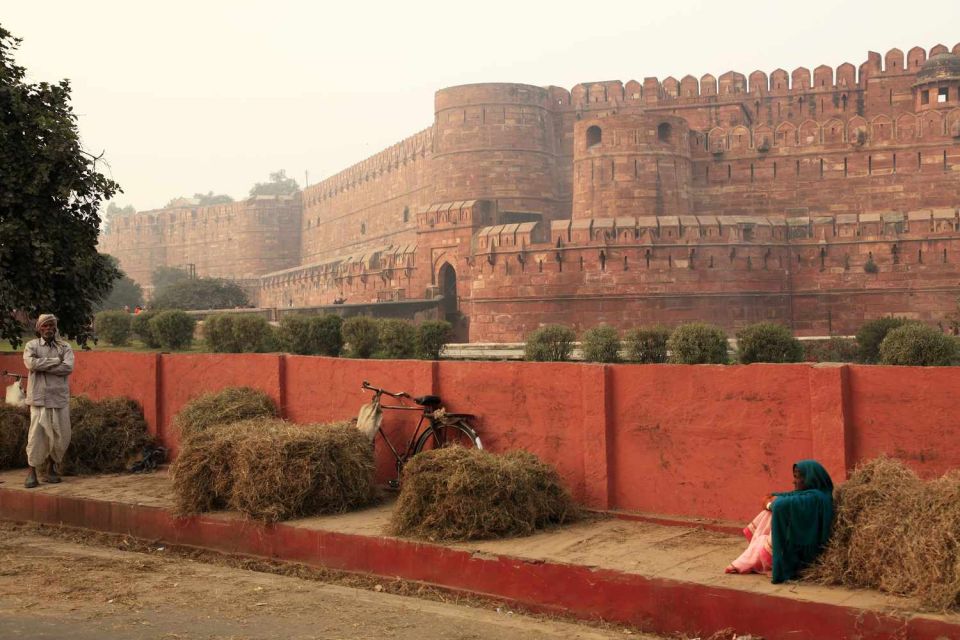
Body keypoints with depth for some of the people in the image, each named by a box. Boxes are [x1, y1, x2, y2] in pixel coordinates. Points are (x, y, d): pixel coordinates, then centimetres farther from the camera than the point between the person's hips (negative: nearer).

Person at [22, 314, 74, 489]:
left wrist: (42, 366, -12)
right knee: (37, 435, -6)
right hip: (39, 398, -2)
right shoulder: (31, 346, 5)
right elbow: (31, 363, -16)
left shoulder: (64, 347, 8)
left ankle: (53, 469, 23)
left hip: (60, 398, 2)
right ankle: (32, 473, 3)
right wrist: (56, 361, -10)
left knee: (61, 436, 4)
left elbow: (68, 367, -9)